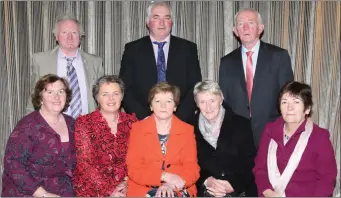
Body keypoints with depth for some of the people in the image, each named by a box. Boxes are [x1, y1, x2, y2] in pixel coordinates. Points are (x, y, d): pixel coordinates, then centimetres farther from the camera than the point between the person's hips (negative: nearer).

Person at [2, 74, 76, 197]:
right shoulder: (28, 125, -14)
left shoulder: (71, 124, 2)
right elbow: (12, 163, -19)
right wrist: (43, 194, -22)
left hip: (63, 192, 5)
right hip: (28, 193, -4)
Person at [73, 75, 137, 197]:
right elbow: (85, 164, -6)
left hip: (127, 189, 3)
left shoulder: (131, 122, 8)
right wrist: (109, 191, -12)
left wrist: (128, 183, -10)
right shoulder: (84, 123, 0)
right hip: (93, 190, -3)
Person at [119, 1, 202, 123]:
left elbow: (195, 87, 2)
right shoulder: (133, 49, 5)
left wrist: (179, 118, -11)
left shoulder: (188, 48, 5)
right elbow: (125, 88, 0)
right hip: (142, 123, 0)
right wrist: (143, 117, -12)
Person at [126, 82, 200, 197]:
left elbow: (192, 169, 0)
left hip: (178, 190, 1)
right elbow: (133, 169, -4)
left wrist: (171, 185, -18)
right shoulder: (137, 128, 3)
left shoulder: (187, 130, 7)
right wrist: (164, 176, -18)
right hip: (144, 190, -1)